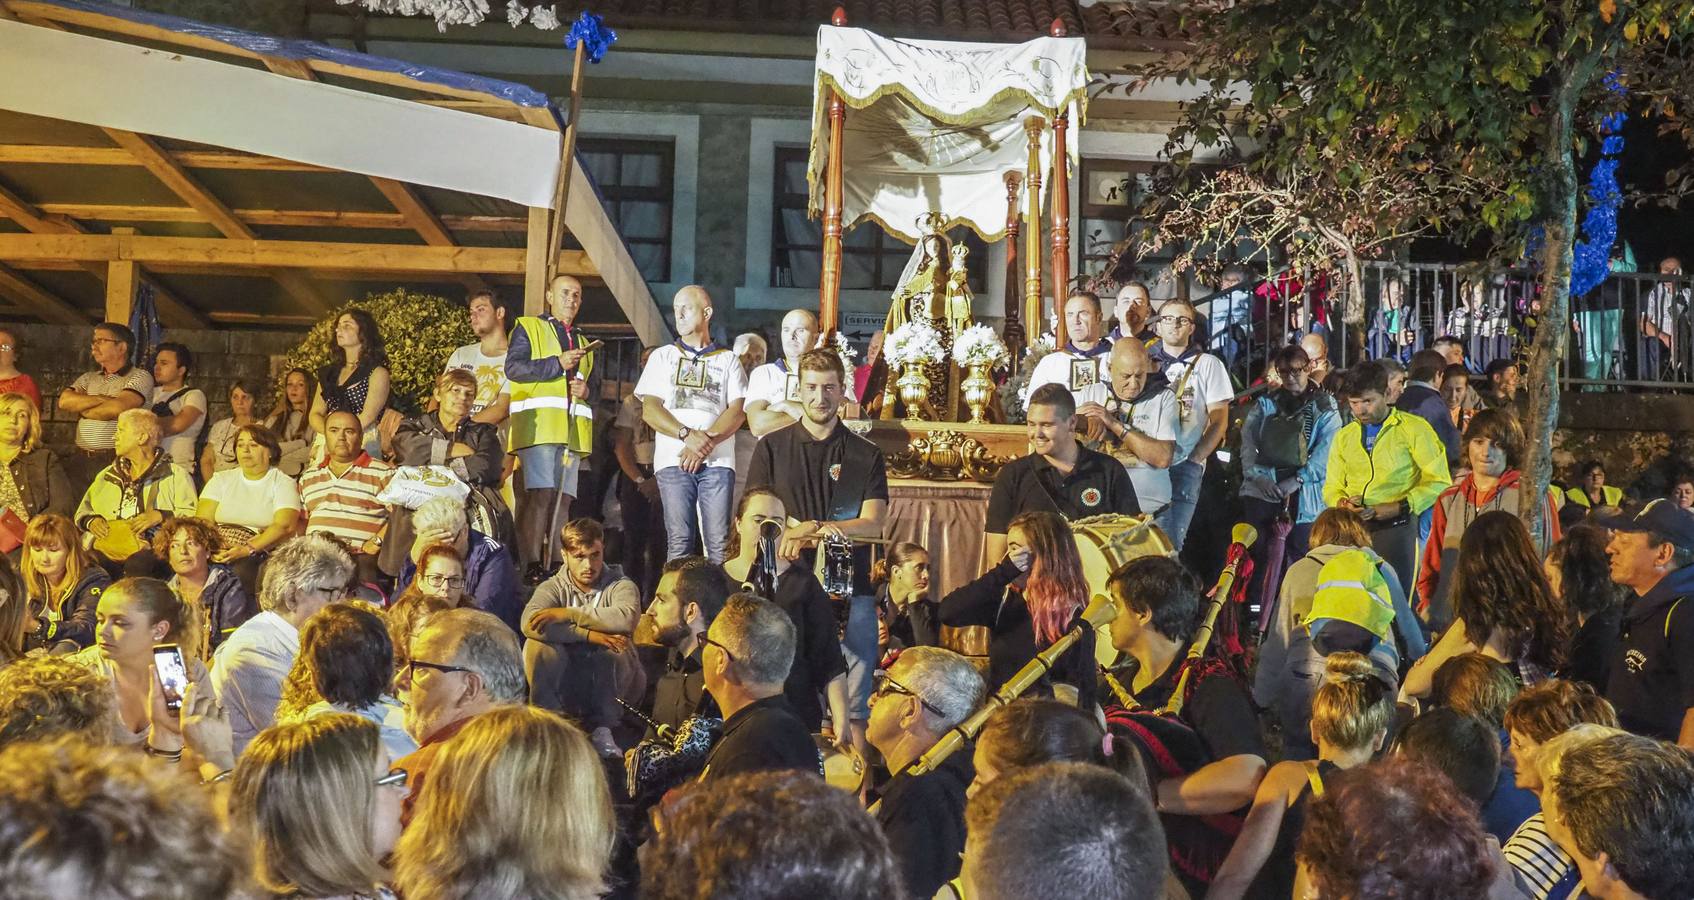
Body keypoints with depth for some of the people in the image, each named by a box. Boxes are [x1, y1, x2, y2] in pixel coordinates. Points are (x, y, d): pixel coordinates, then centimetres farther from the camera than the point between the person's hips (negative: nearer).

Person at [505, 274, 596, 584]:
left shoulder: (583, 343, 29)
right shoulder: (528, 327, 10)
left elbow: (589, 382, 33)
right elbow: (513, 367, -5)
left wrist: (586, 389, 8)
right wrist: (558, 363, -12)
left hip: (572, 429, 6)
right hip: (537, 423, -6)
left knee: (563, 497, 1)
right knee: (539, 493, -17)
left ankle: (555, 564, 2)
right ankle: (532, 566, -20)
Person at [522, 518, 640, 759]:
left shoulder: (620, 585, -4)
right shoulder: (553, 587, 0)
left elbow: (627, 617, -29)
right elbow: (530, 623, -23)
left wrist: (567, 614, -27)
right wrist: (587, 634, -30)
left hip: (608, 685, -1)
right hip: (564, 684, 1)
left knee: (616, 646, -30)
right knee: (536, 646, -25)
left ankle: (602, 730, -14)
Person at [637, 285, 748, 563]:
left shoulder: (728, 361, 17)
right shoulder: (662, 357, 18)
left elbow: (737, 412, 4)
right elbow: (649, 410, 6)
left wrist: (706, 441, -13)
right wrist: (688, 435, -11)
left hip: (717, 461, 0)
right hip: (673, 459, 0)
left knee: (719, 543, -9)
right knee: (679, 541, -8)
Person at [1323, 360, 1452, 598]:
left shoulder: (1414, 428, 3)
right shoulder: (1344, 436, 18)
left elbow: (1439, 482, -2)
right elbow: (1332, 487, 20)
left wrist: (1399, 507, -12)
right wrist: (1344, 503, -3)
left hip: (1396, 527, -4)